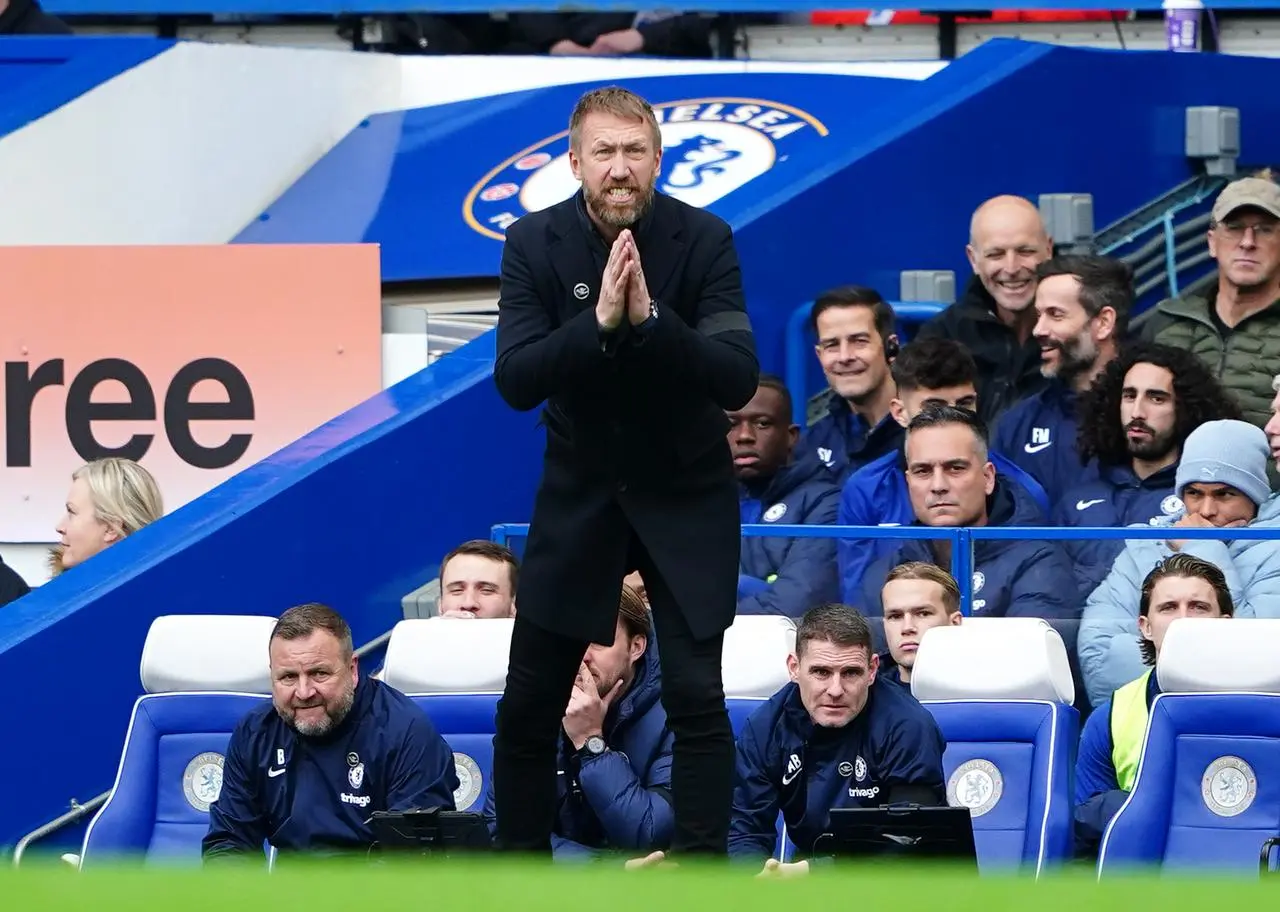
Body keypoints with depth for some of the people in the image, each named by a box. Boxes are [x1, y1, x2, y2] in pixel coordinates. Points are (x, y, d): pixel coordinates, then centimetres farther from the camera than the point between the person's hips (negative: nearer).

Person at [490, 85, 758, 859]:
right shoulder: (534, 243, -11)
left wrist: (650, 317, -36)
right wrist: (599, 322, -34)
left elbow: (739, 380, -22)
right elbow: (516, 381, -19)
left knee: (696, 695, -10)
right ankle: (521, 855, 23)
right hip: (581, 491, 2)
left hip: (685, 496, -2)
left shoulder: (705, 240, -15)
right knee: (529, 702, 5)